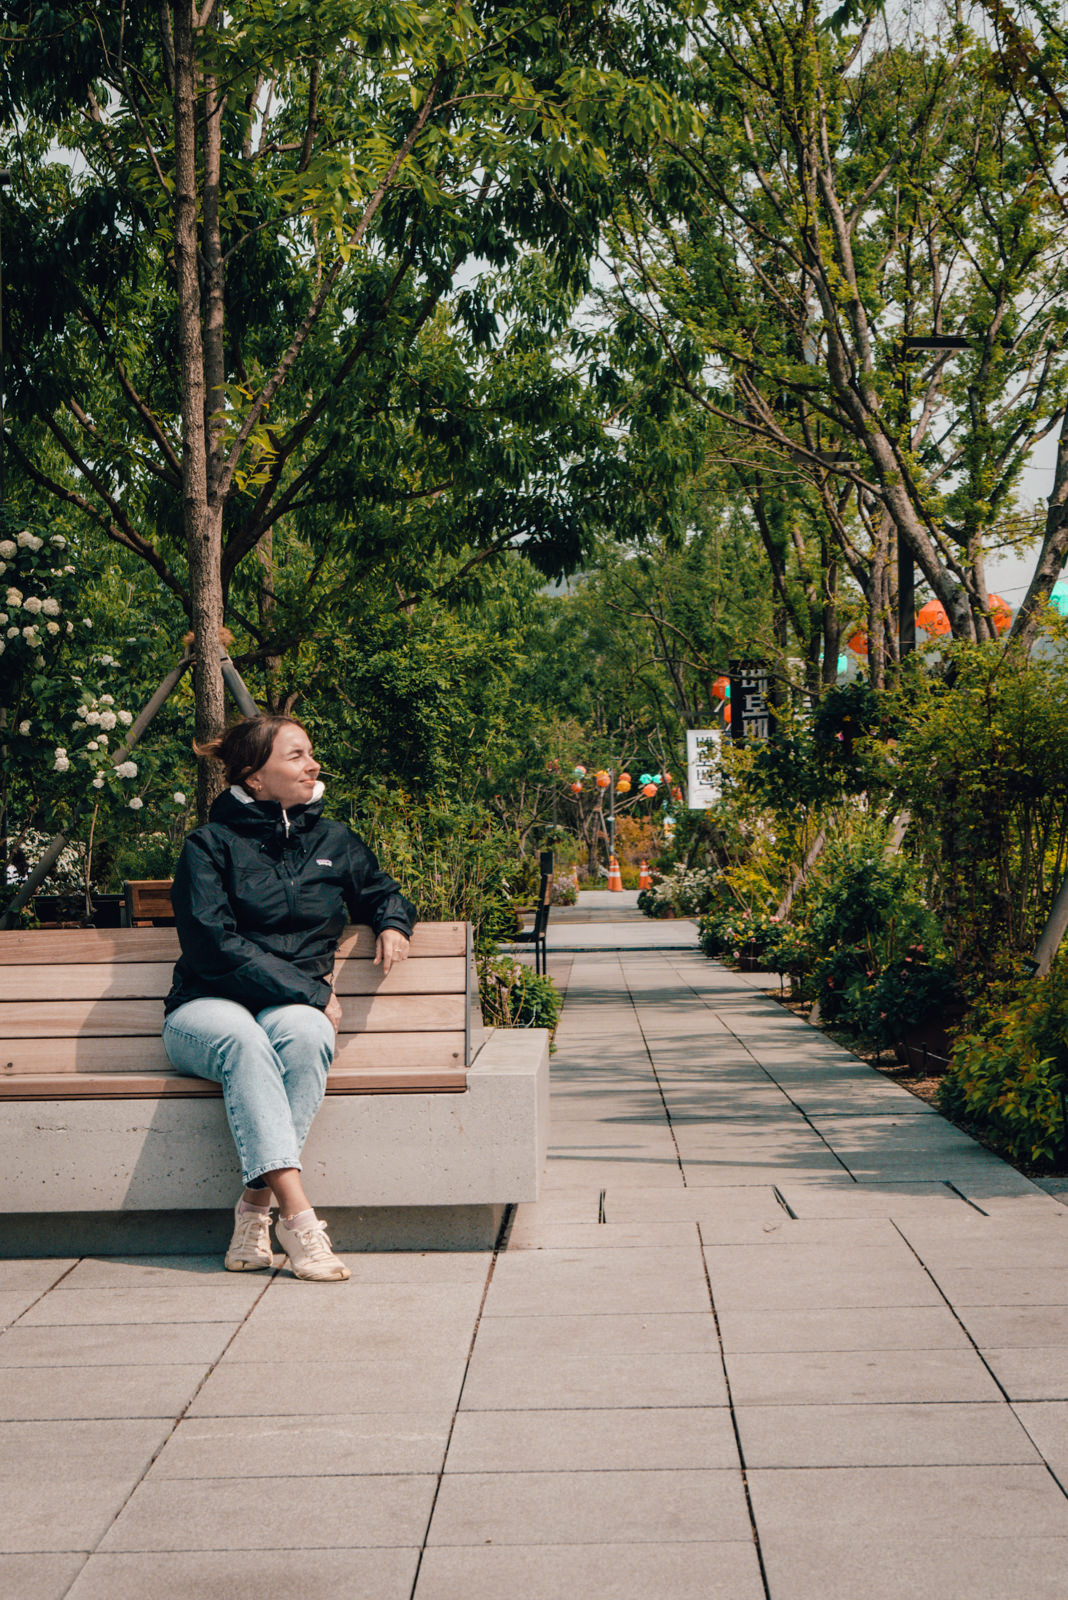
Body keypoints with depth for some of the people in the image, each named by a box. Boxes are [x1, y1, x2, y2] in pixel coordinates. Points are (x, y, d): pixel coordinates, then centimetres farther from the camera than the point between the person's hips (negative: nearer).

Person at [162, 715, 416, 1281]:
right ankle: (296, 1215, -47)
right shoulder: (210, 845, 0)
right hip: (208, 1006, -3)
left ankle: (256, 1206, -35)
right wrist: (313, 992, -14)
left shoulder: (334, 840, 15)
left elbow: (381, 892, 34)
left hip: (296, 1009, 3)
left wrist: (393, 923, 8)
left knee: (302, 1032, -35)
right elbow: (215, 947, -11)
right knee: (243, 1040, -39)